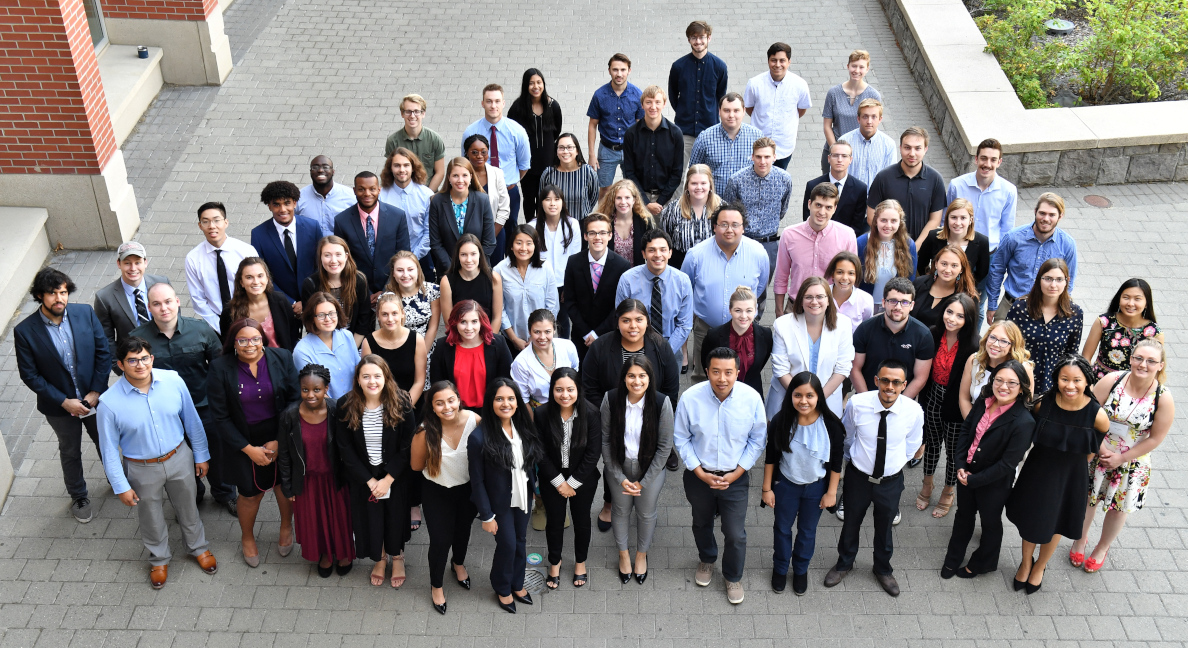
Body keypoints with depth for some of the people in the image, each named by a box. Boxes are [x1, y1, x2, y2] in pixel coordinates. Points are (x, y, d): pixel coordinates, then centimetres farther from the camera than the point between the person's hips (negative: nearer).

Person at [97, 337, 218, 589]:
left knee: (188, 509, 23)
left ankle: (198, 547, 51)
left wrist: (201, 455, 3)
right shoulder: (109, 402, -24)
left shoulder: (173, 381, -18)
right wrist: (121, 486, -9)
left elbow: (192, 420, -4)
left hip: (179, 459, 2)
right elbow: (109, 449, -13)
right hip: (142, 469, -1)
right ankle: (159, 559, 49)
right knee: (151, 519, 21)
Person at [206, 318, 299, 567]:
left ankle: (286, 527, 47)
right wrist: (249, 449, -11)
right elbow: (220, 417, -8)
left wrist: (280, 441, -12)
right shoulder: (220, 369, -13)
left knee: (285, 484, 16)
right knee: (251, 493, 8)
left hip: (281, 437, 1)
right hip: (244, 442, -1)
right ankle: (247, 537, 39)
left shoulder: (282, 359, -11)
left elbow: (294, 400, -6)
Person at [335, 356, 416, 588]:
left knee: (395, 514, 14)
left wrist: (388, 479, -17)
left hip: (395, 475, -1)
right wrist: (369, 480, -12)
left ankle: (397, 557, 41)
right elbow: (345, 449, -10)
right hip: (362, 476, 1)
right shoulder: (346, 406, -15)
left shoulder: (401, 404, -18)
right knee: (369, 517, 13)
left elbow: (406, 446, -13)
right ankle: (379, 558, 40)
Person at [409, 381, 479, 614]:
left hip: (469, 489, 3)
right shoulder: (426, 431, -28)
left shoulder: (474, 420, -26)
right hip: (437, 492, -2)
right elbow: (416, 465, -15)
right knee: (440, 540, 3)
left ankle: (458, 563, 60)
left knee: (463, 530, 27)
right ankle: (436, 586, 32)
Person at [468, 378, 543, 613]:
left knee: (521, 541, 20)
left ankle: (517, 584, 45)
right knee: (507, 545, 9)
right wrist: (486, 516, -13)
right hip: (500, 503, -5)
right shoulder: (480, 437, -25)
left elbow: (531, 462, 5)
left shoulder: (524, 427, -9)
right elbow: (477, 481, -18)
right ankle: (503, 589, 37)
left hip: (523, 497, 5)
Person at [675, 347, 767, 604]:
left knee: (736, 534, 5)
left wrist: (735, 474, -12)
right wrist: (700, 473, -13)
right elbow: (681, 439, -7)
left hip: (735, 477, -1)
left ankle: (733, 577, 35)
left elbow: (757, 441, -6)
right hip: (699, 475, 1)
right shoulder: (691, 398, -20)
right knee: (701, 524, 25)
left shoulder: (752, 399, -19)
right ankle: (706, 560, 56)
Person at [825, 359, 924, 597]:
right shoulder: (857, 403, -24)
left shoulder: (914, 411, -22)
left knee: (884, 527, 22)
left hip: (891, 481, 1)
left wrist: (896, 462, 7)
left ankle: (883, 570, 49)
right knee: (851, 523, 21)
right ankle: (844, 564, 48)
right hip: (858, 476, 0)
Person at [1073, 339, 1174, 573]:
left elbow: (1155, 438, -13)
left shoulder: (1163, 399, -20)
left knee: (1120, 507, 18)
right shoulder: (1112, 381, -18)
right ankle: (1081, 540, 44)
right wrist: (1102, 449, -16)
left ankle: (1102, 548, 44)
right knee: (1088, 499, 17)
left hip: (1132, 463, 0)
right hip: (1097, 454, 0)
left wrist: (1120, 458, -12)